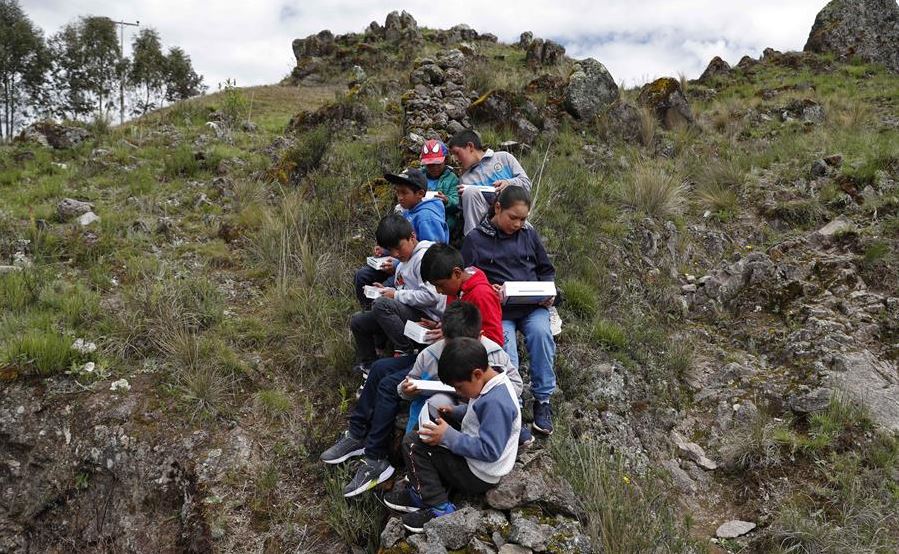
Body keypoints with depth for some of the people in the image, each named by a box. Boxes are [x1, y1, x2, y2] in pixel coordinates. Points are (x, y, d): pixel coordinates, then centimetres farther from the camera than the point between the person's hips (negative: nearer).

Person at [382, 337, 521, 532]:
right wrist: (454, 412, 2)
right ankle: (421, 494, 14)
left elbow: (489, 450, -29)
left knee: (412, 443, -11)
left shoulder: (496, 402, -30)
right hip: (472, 456, 10)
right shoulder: (493, 384, -2)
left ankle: (440, 508, -8)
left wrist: (448, 437, -26)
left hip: (478, 476, -10)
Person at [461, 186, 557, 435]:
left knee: (541, 333, -28)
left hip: (533, 305, 2)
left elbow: (546, 270, 20)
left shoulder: (528, 233, 12)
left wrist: (548, 293, 0)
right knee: (506, 355, -27)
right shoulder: (475, 240, 2)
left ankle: (542, 400, -13)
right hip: (498, 310, -2)